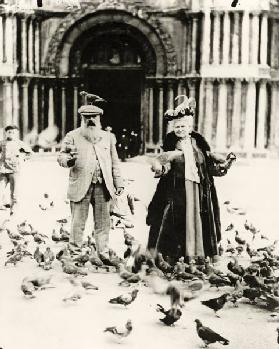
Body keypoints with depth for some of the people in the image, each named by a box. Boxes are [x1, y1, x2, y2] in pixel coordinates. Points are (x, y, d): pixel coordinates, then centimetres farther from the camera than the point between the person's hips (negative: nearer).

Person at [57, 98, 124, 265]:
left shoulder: (108, 137, 15)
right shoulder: (73, 136, 5)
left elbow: (115, 163, 16)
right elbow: (61, 157, 1)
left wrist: (119, 183, 10)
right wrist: (68, 159, -22)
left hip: (103, 187, 3)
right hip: (81, 187, -2)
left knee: (103, 223, 5)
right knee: (78, 222, 1)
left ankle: (104, 254, 13)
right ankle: (75, 253, 12)